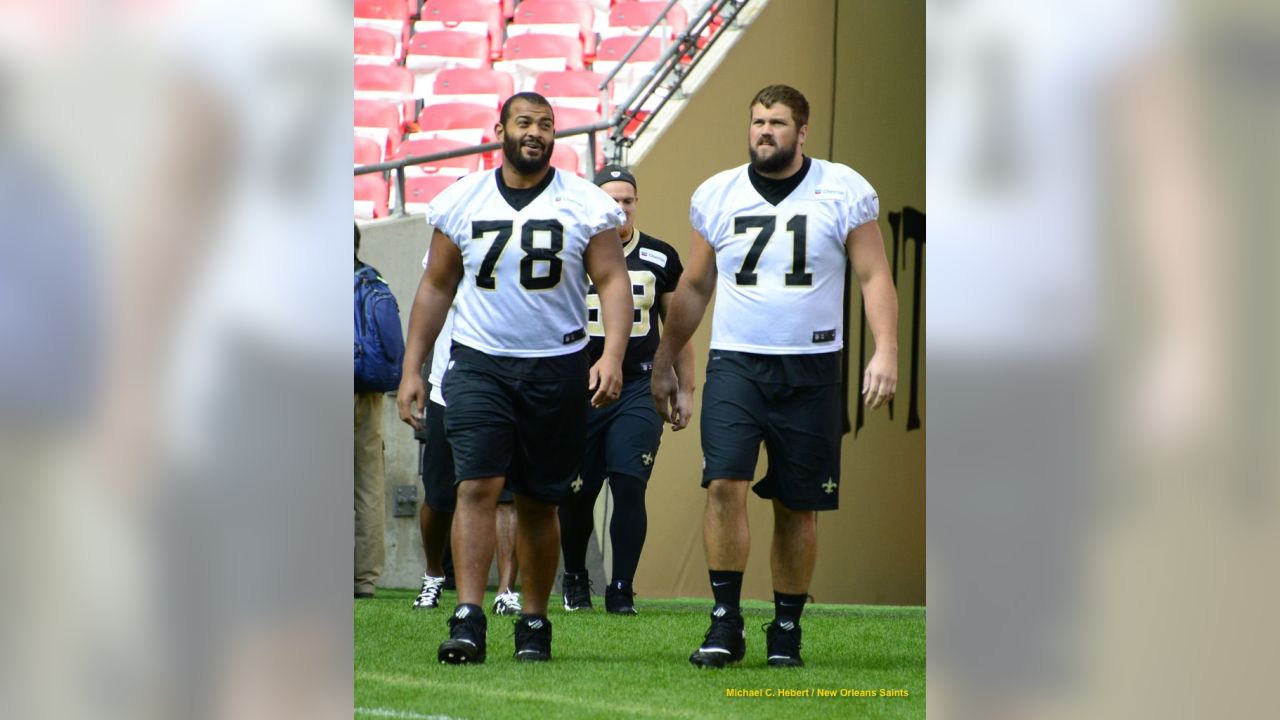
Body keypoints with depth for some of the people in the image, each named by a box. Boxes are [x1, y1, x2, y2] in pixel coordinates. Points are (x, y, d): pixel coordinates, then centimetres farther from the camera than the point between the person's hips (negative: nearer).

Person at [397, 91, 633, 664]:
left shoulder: (586, 206, 0)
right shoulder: (460, 203, 5)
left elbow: (613, 281, -3)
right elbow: (436, 287, 11)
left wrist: (612, 357, -18)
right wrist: (411, 369, 7)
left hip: (557, 368, 0)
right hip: (479, 364, 0)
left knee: (539, 502, 7)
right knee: (477, 486, -14)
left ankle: (534, 622, 18)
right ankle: (468, 619, -18)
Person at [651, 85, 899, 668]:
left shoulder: (843, 192, -1)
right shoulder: (716, 196, 6)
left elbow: (874, 277, -1)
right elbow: (694, 288, 16)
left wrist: (885, 352, -13)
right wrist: (663, 363, 17)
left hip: (810, 369, -1)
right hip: (735, 362, 1)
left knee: (797, 506, 5)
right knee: (724, 483, -17)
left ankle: (786, 630, 15)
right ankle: (725, 623, -12)